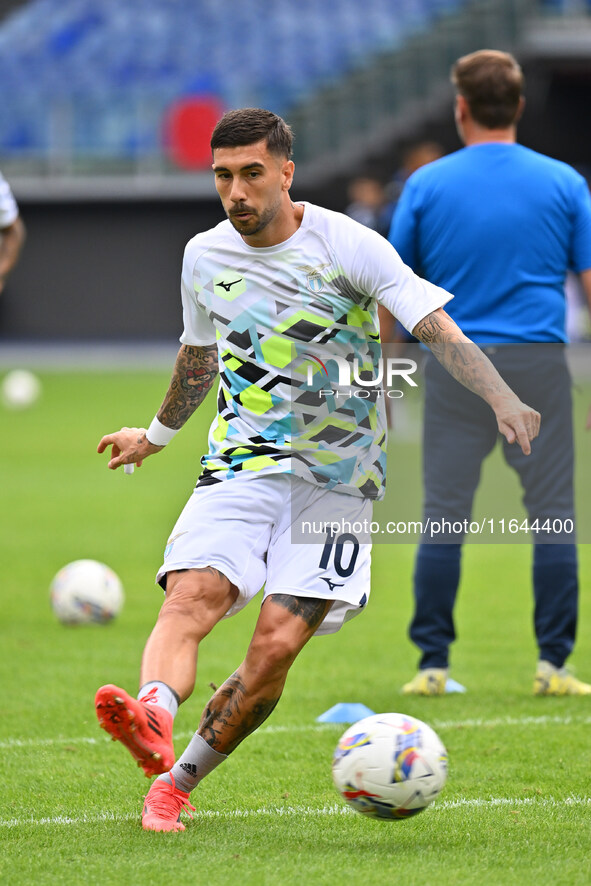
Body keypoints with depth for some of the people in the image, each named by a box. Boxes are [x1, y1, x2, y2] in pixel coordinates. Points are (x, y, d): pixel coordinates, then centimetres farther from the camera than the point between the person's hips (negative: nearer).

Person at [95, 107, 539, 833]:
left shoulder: (346, 245, -7)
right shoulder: (205, 257, 7)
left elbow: (438, 330, -12)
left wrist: (504, 402, -29)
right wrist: (157, 435, 43)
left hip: (337, 480, -3)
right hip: (242, 467, 3)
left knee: (277, 643, -17)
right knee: (190, 595, -27)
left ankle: (177, 782, -2)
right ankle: (152, 719, -53)